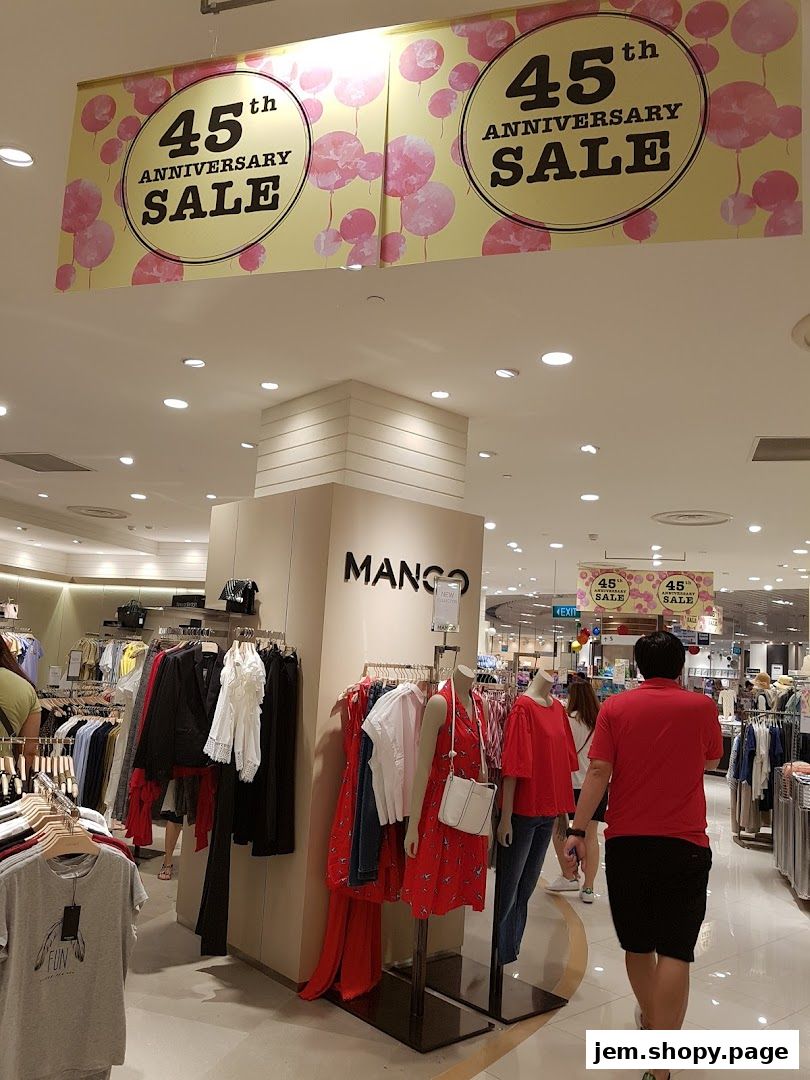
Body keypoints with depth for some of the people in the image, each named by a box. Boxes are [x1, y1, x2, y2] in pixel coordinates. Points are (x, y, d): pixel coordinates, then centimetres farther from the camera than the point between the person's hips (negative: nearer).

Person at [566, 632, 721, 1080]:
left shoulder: (615, 707, -4)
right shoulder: (701, 706, -3)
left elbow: (598, 772, -8)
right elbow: (710, 762, 14)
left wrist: (578, 830, -4)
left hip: (627, 840, 2)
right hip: (684, 842, -1)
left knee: (637, 943, 18)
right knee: (674, 950, 1)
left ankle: (649, 1020, 40)